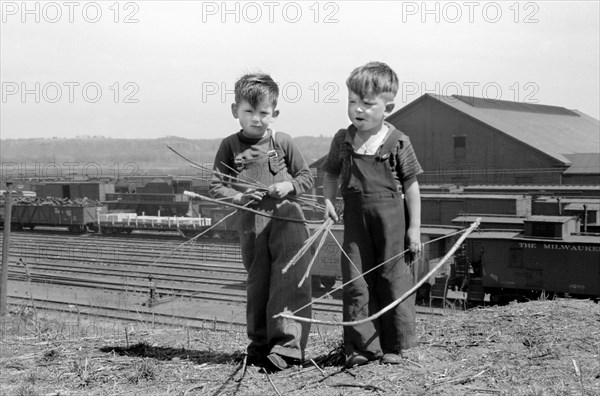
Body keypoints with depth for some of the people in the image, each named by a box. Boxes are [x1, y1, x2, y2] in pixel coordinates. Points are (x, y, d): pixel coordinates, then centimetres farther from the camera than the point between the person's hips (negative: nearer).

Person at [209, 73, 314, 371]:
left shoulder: (282, 142, 4)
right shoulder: (230, 146, 5)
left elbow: (306, 177, 10)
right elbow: (216, 186, 3)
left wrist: (289, 186, -10)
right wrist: (239, 198, -14)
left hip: (287, 217, -1)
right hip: (251, 222, 2)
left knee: (289, 281, -11)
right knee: (257, 284, 10)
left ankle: (287, 345, -10)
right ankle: (260, 344, 23)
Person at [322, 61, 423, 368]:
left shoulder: (397, 142, -6)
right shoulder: (342, 140, 3)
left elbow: (411, 185, -2)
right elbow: (331, 173, 17)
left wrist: (414, 226, -3)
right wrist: (328, 201, -1)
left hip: (391, 216, -3)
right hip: (356, 218, 3)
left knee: (393, 279, 5)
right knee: (356, 282, 2)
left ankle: (394, 345, 17)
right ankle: (361, 346, 10)